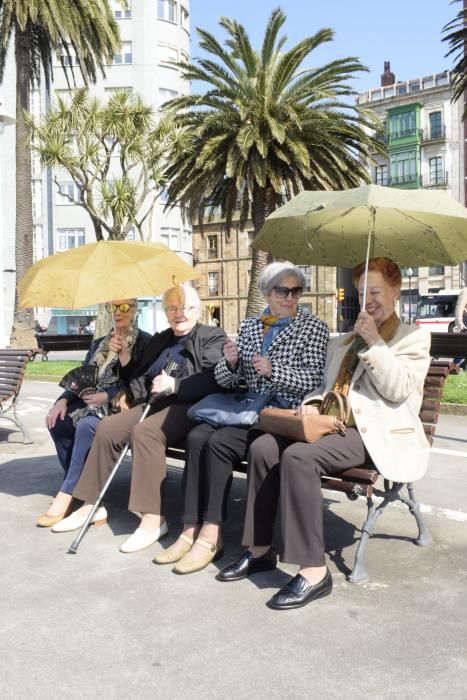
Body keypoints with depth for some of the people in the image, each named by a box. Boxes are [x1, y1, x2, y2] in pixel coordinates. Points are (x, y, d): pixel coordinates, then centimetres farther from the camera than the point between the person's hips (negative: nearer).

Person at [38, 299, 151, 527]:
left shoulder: (144, 342, 0)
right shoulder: (98, 344, 19)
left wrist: (107, 396, -19)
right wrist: (63, 400, -5)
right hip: (93, 404, 7)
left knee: (86, 425, -33)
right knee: (57, 422, -19)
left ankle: (67, 494, -24)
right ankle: (79, 487, -11)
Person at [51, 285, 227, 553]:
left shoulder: (213, 338, 2)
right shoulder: (159, 340, 24)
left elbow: (213, 381, -14)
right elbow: (142, 378, 26)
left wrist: (175, 384, -23)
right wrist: (125, 358, 7)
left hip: (189, 407, -7)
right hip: (155, 403, 7)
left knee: (145, 431, -32)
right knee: (108, 427, -12)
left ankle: (154, 519, -30)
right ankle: (92, 504, 1)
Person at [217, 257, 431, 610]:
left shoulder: (413, 337, 7)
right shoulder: (343, 341, 25)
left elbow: (399, 389, -9)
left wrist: (374, 341, -11)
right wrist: (314, 402, 3)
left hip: (377, 433, -7)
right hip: (334, 424, 7)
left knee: (298, 456, -31)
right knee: (263, 447, -16)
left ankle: (314, 571, -25)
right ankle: (260, 550, -5)